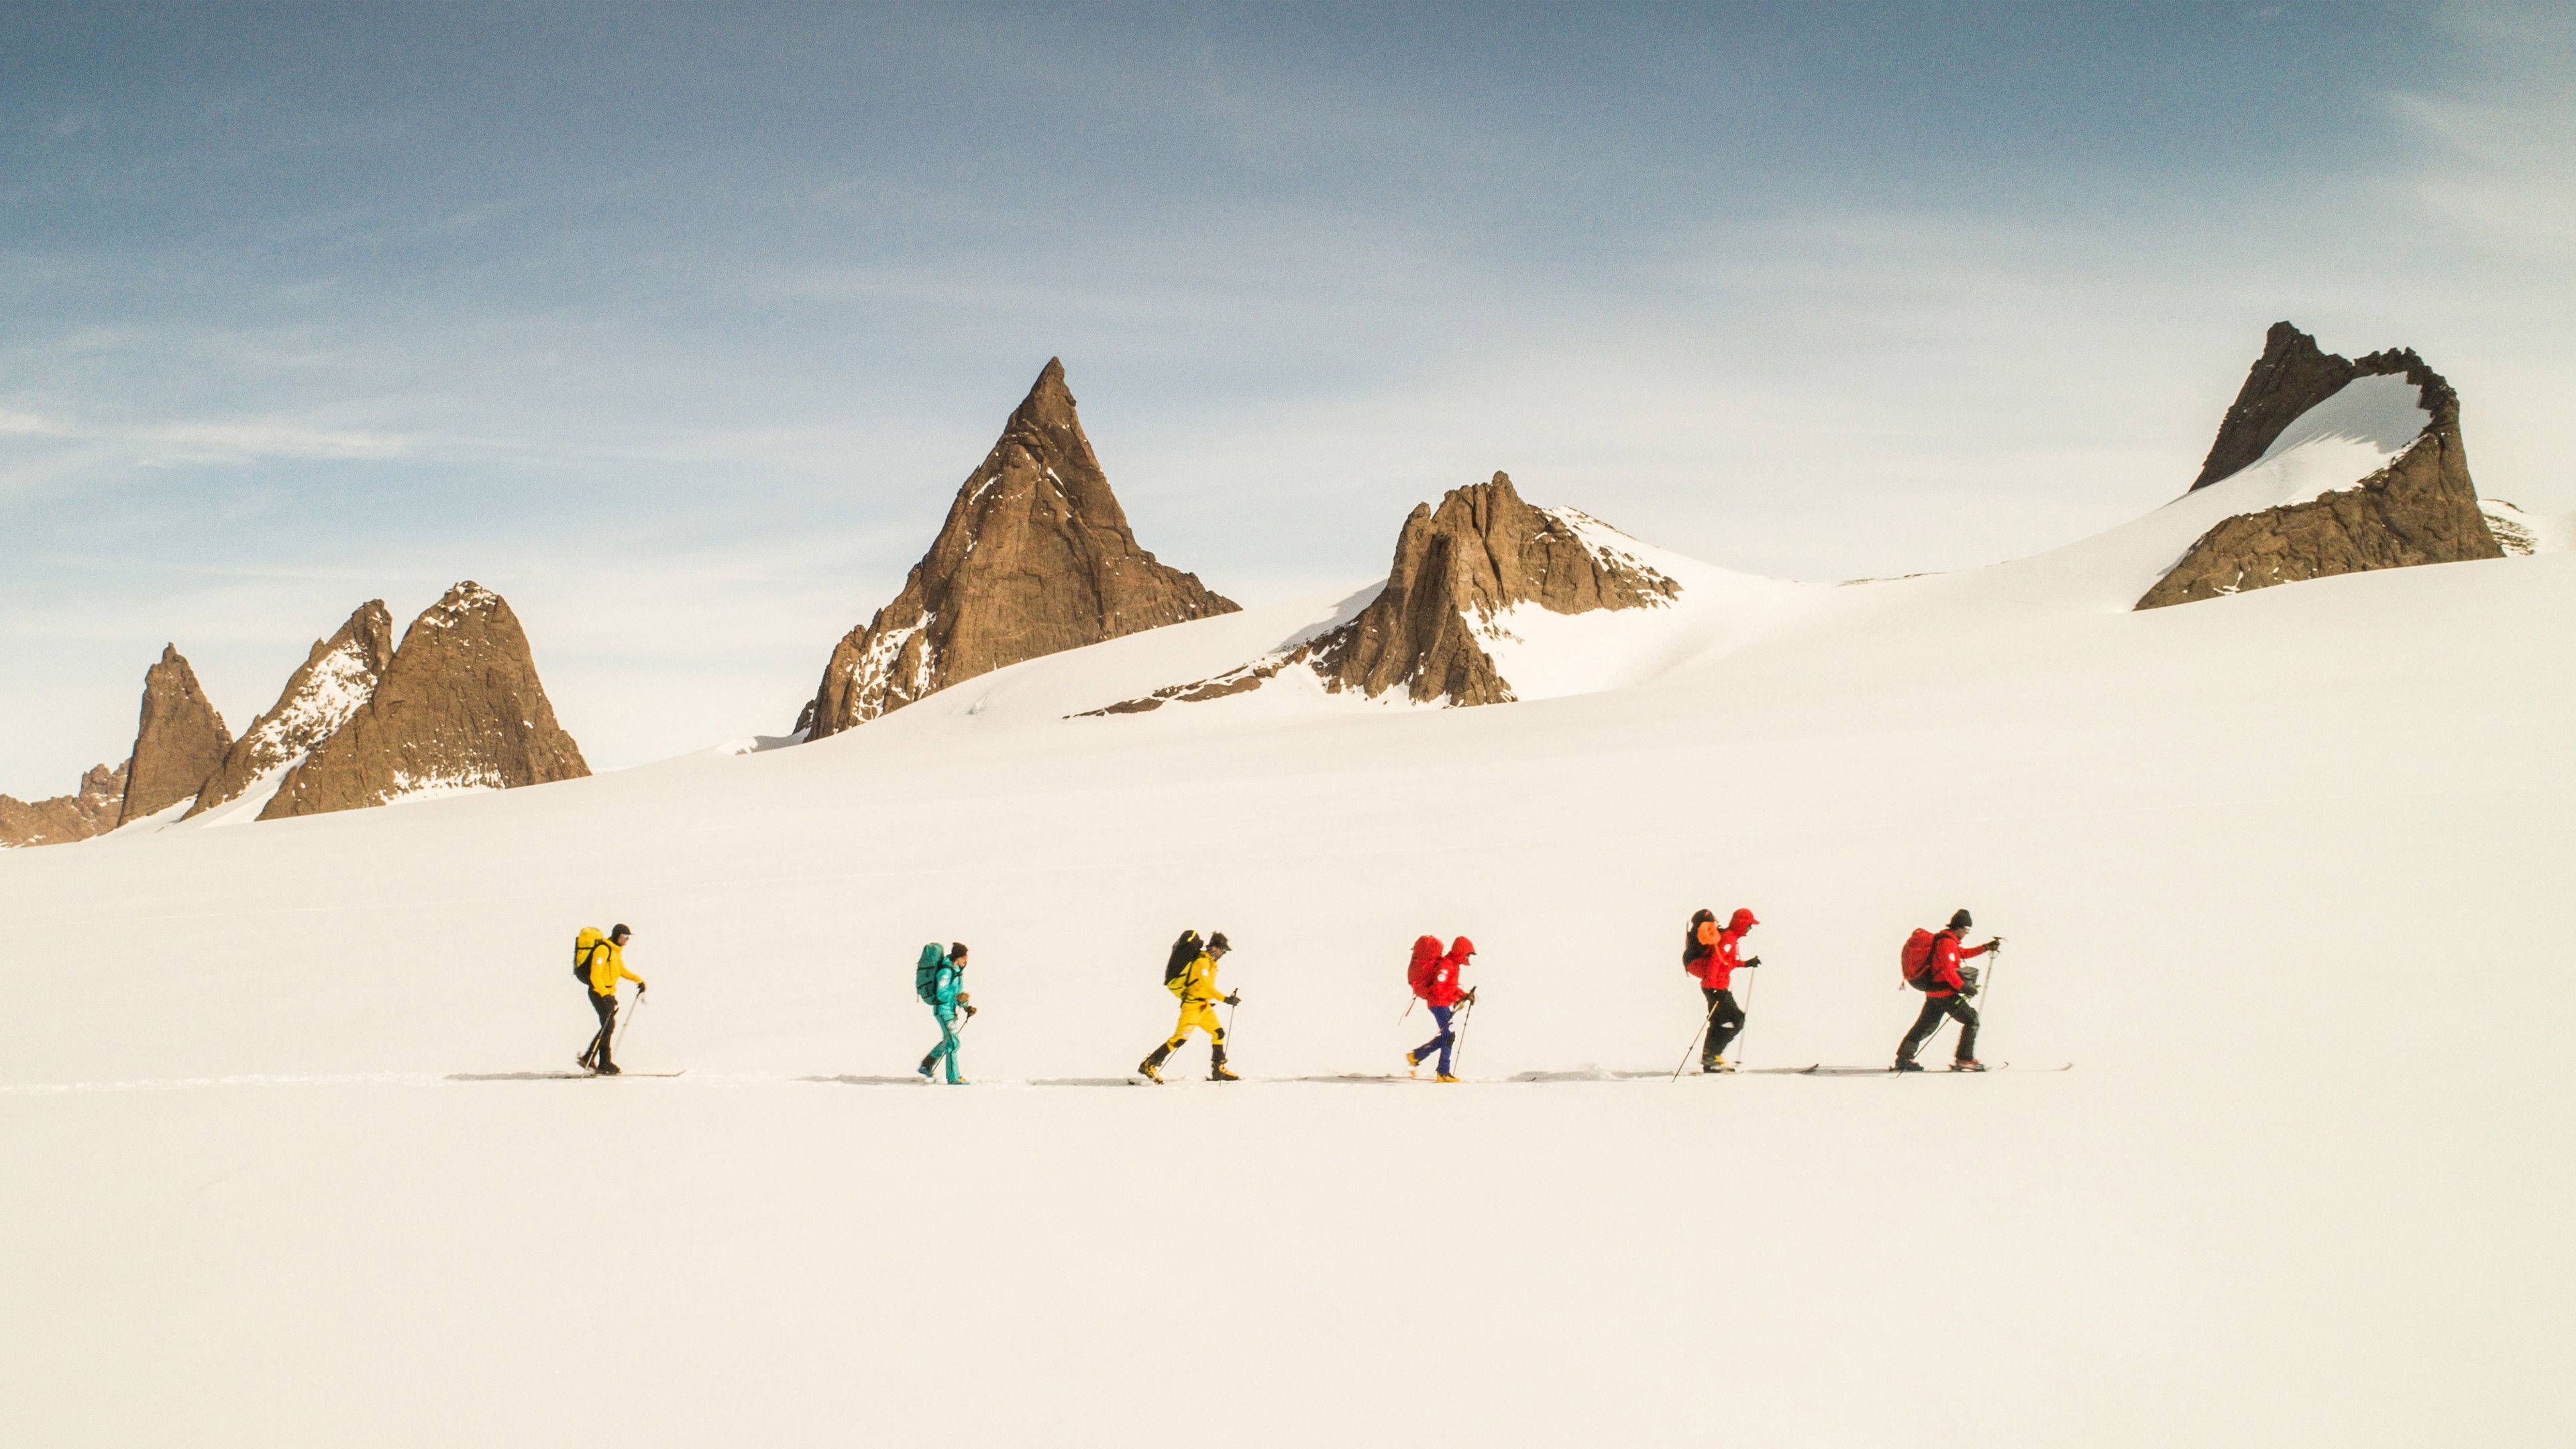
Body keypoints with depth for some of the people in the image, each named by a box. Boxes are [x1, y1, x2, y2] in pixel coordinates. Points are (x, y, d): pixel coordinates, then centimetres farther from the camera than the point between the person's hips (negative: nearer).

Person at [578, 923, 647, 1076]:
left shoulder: (618, 951, 13)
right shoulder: (603, 950, -17)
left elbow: (622, 971, 24)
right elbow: (595, 976, -22)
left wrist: (638, 980, 10)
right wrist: (605, 995, -29)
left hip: (609, 993, 10)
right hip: (599, 992, -10)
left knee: (609, 1026, 10)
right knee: (609, 1025, -12)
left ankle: (588, 1058, 19)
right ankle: (604, 1064, -9)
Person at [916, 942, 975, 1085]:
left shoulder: (957, 970, 10)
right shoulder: (945, 971, -19)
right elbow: (941, 994, -23)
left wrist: (967, 1006, 6)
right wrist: (957, 997, -36)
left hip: (950, 1009, 10)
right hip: (943, 1009, -10)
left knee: (948, 1040, 21)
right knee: (953, 1042, -11)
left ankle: (926, 1066, 34)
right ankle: (953, 1078, -9)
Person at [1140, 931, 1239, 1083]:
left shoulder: (1210, 962, 15)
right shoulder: (1202, 961, -15)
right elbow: (1206, 986, -23)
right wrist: (1225, 999, -27)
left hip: (1204, 1006, 10)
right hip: (1193, 1004, -10)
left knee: (1218, 1033, 5)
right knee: (1180, 1039, -11)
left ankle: (1218, 1070, 10)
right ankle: (1149, 1065, -6)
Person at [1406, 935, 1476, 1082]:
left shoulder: (1454, 965, 16)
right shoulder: (1446, 965, -17)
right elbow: (1438, 989, -24)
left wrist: (1465, 995, 9)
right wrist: (1459, 998, -25)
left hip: (1445, 1004, 10)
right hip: (1439, 1003, -10)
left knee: (1446, 1037, 13)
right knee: (1449, 1036, -14)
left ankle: (1415, 1056, 22)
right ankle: (1444, 1073, -14)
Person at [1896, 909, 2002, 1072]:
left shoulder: (1943, 938, 16)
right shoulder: (1947, 942, -17)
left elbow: (1963, 954, 29)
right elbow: (1948, 970, -24)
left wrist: (1987, 947, 26)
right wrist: (1963, 987, -20)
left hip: (1932, 991, 10)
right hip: (1945, 992, -10)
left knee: (1926, 1024, 17)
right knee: (1971, 1019, -4)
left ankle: (1903, 1057, 21)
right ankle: (1964, 1059, -5)